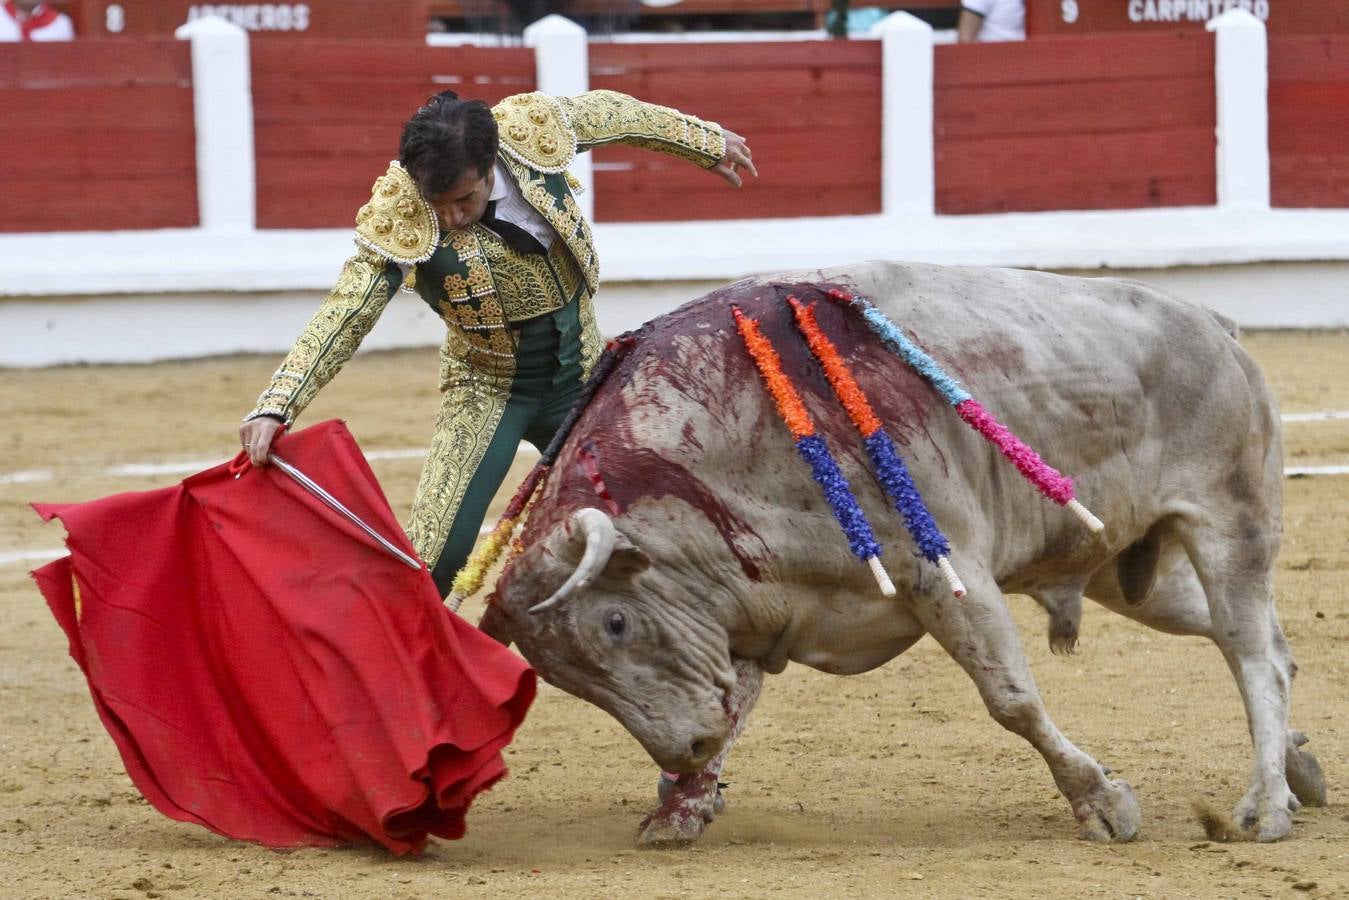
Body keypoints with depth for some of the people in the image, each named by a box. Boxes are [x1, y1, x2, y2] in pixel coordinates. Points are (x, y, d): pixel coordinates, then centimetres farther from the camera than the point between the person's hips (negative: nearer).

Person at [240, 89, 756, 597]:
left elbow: (615, 114, 1)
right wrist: (275, 409, -41)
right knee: (432, 556, -18)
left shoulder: (531, 129, -19)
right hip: (486, 388, -3)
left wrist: (709, 142, 17)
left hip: (578, 373, 4)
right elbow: (342, 317, -29)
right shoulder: (397, 220, -27)